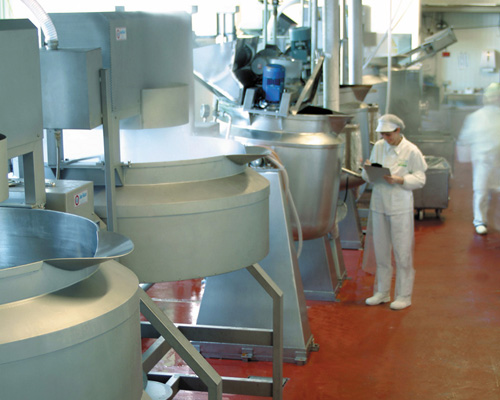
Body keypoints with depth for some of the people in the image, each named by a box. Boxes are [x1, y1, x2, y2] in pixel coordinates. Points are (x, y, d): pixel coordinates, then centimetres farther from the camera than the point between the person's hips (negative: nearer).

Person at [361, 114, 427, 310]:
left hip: (400, 207, -5)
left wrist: (398, 179, -19)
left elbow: (420, 179, -6)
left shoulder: (411, 151, -6)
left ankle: (404, 295, 11)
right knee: (381, 251, 12)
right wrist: (369, 170, -11)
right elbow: (368, 177, 12)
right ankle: (382, 292, 24)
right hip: (379, 205, 5)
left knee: (402, 252, 0)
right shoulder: (378, 147, 8)